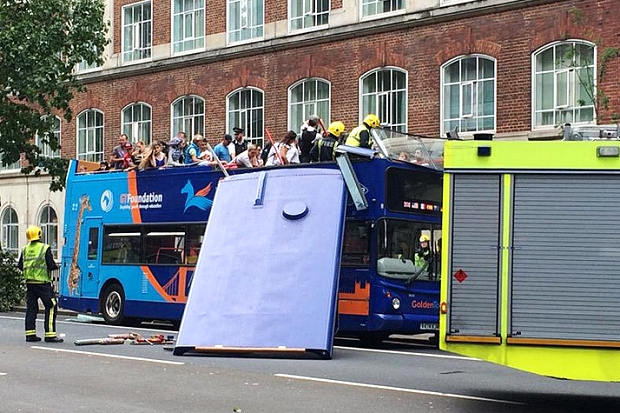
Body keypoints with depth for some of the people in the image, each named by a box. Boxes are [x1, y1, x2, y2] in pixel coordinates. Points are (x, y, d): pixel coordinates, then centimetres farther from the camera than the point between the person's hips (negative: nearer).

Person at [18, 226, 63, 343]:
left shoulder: (25, 249, 8)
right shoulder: (45, 248, -8)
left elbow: (20, 266, 11)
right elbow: (51, 265, -11)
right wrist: (56, 267, 10)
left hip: (29, 283, 6)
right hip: (43, 283, -6)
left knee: (31, 308, 11)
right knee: (51, 307, -2)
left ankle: (30, 334, 11)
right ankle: (50, 334, -8)